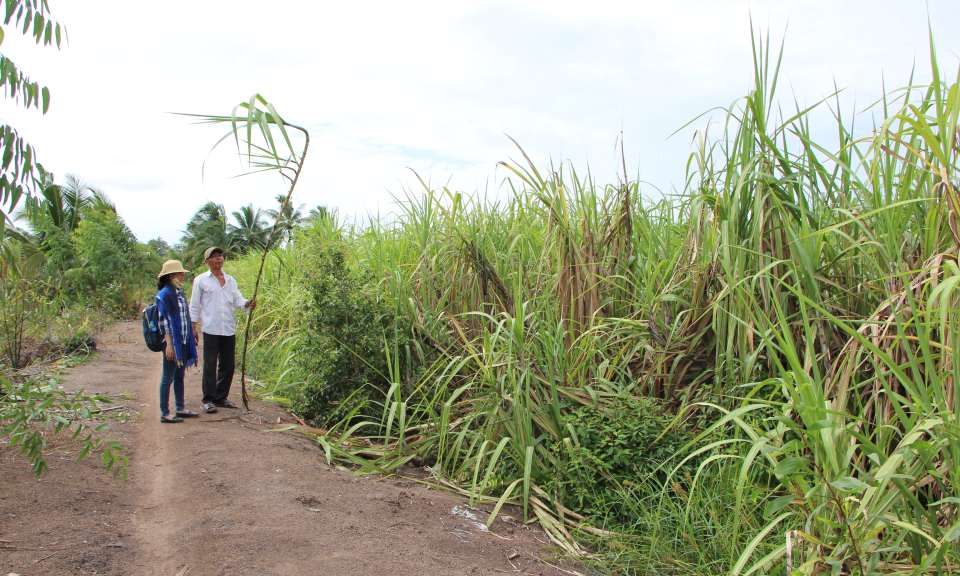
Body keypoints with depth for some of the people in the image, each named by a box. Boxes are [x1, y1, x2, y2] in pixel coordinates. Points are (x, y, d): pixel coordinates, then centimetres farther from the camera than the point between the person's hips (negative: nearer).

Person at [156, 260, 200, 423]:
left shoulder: (179, 292, 12)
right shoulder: (165, 294, -13)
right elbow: (164, 321, -17)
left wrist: (191, 336, 21)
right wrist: (169, 344, -20)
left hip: (183, 341, 9)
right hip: (172, 342, -9)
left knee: (180, 376, 15)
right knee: (168, 378, -1)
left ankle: (181, 408, 24)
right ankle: (165, 413, 6)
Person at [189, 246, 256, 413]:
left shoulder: (230, 280, 15)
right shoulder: (201, 280, 3)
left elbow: (237, 300, 7)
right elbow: (194, 305, 4)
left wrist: (247, 304, -15)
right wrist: (193, 327, -2)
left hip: (229, 329, 4)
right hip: (211, 330, -4)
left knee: (227, 365, 8)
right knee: (210, 365, -2)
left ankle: (221, 397, 20)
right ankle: (209, 400, 7)